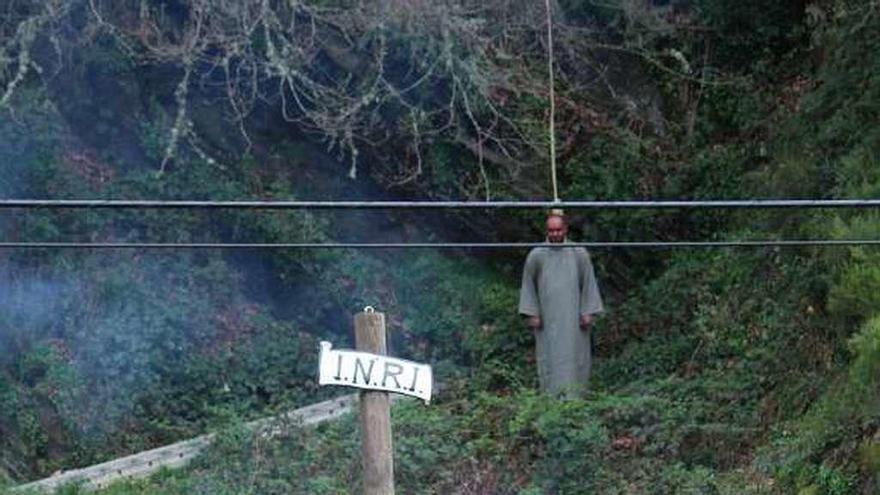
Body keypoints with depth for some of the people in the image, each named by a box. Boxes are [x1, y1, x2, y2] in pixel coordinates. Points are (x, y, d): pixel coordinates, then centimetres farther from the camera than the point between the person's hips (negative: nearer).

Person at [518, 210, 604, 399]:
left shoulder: (579, 254, 3)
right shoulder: (536, 255, 3)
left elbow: (588, 284, 6)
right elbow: (528, 286, 7)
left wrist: (588, 312, 0)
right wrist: (531, 314, 0)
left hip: (573, 318, 0)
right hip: (547, 320, 0)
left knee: (574, 359, -3)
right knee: (549, 360, -2)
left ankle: (574, 397, -1)